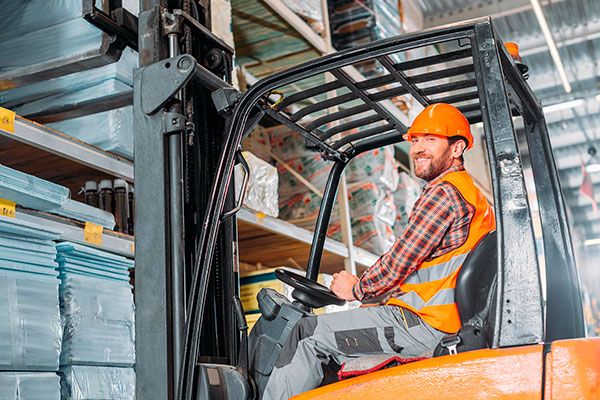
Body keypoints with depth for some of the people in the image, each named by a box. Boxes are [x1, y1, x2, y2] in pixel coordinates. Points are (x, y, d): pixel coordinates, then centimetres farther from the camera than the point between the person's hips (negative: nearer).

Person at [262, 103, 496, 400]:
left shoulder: (445, 193, -14)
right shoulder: (468, 192, 19)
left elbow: (399, 262, -16)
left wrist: (357, 290, 1)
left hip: (423, 325, -10)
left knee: (309, 333, -4)